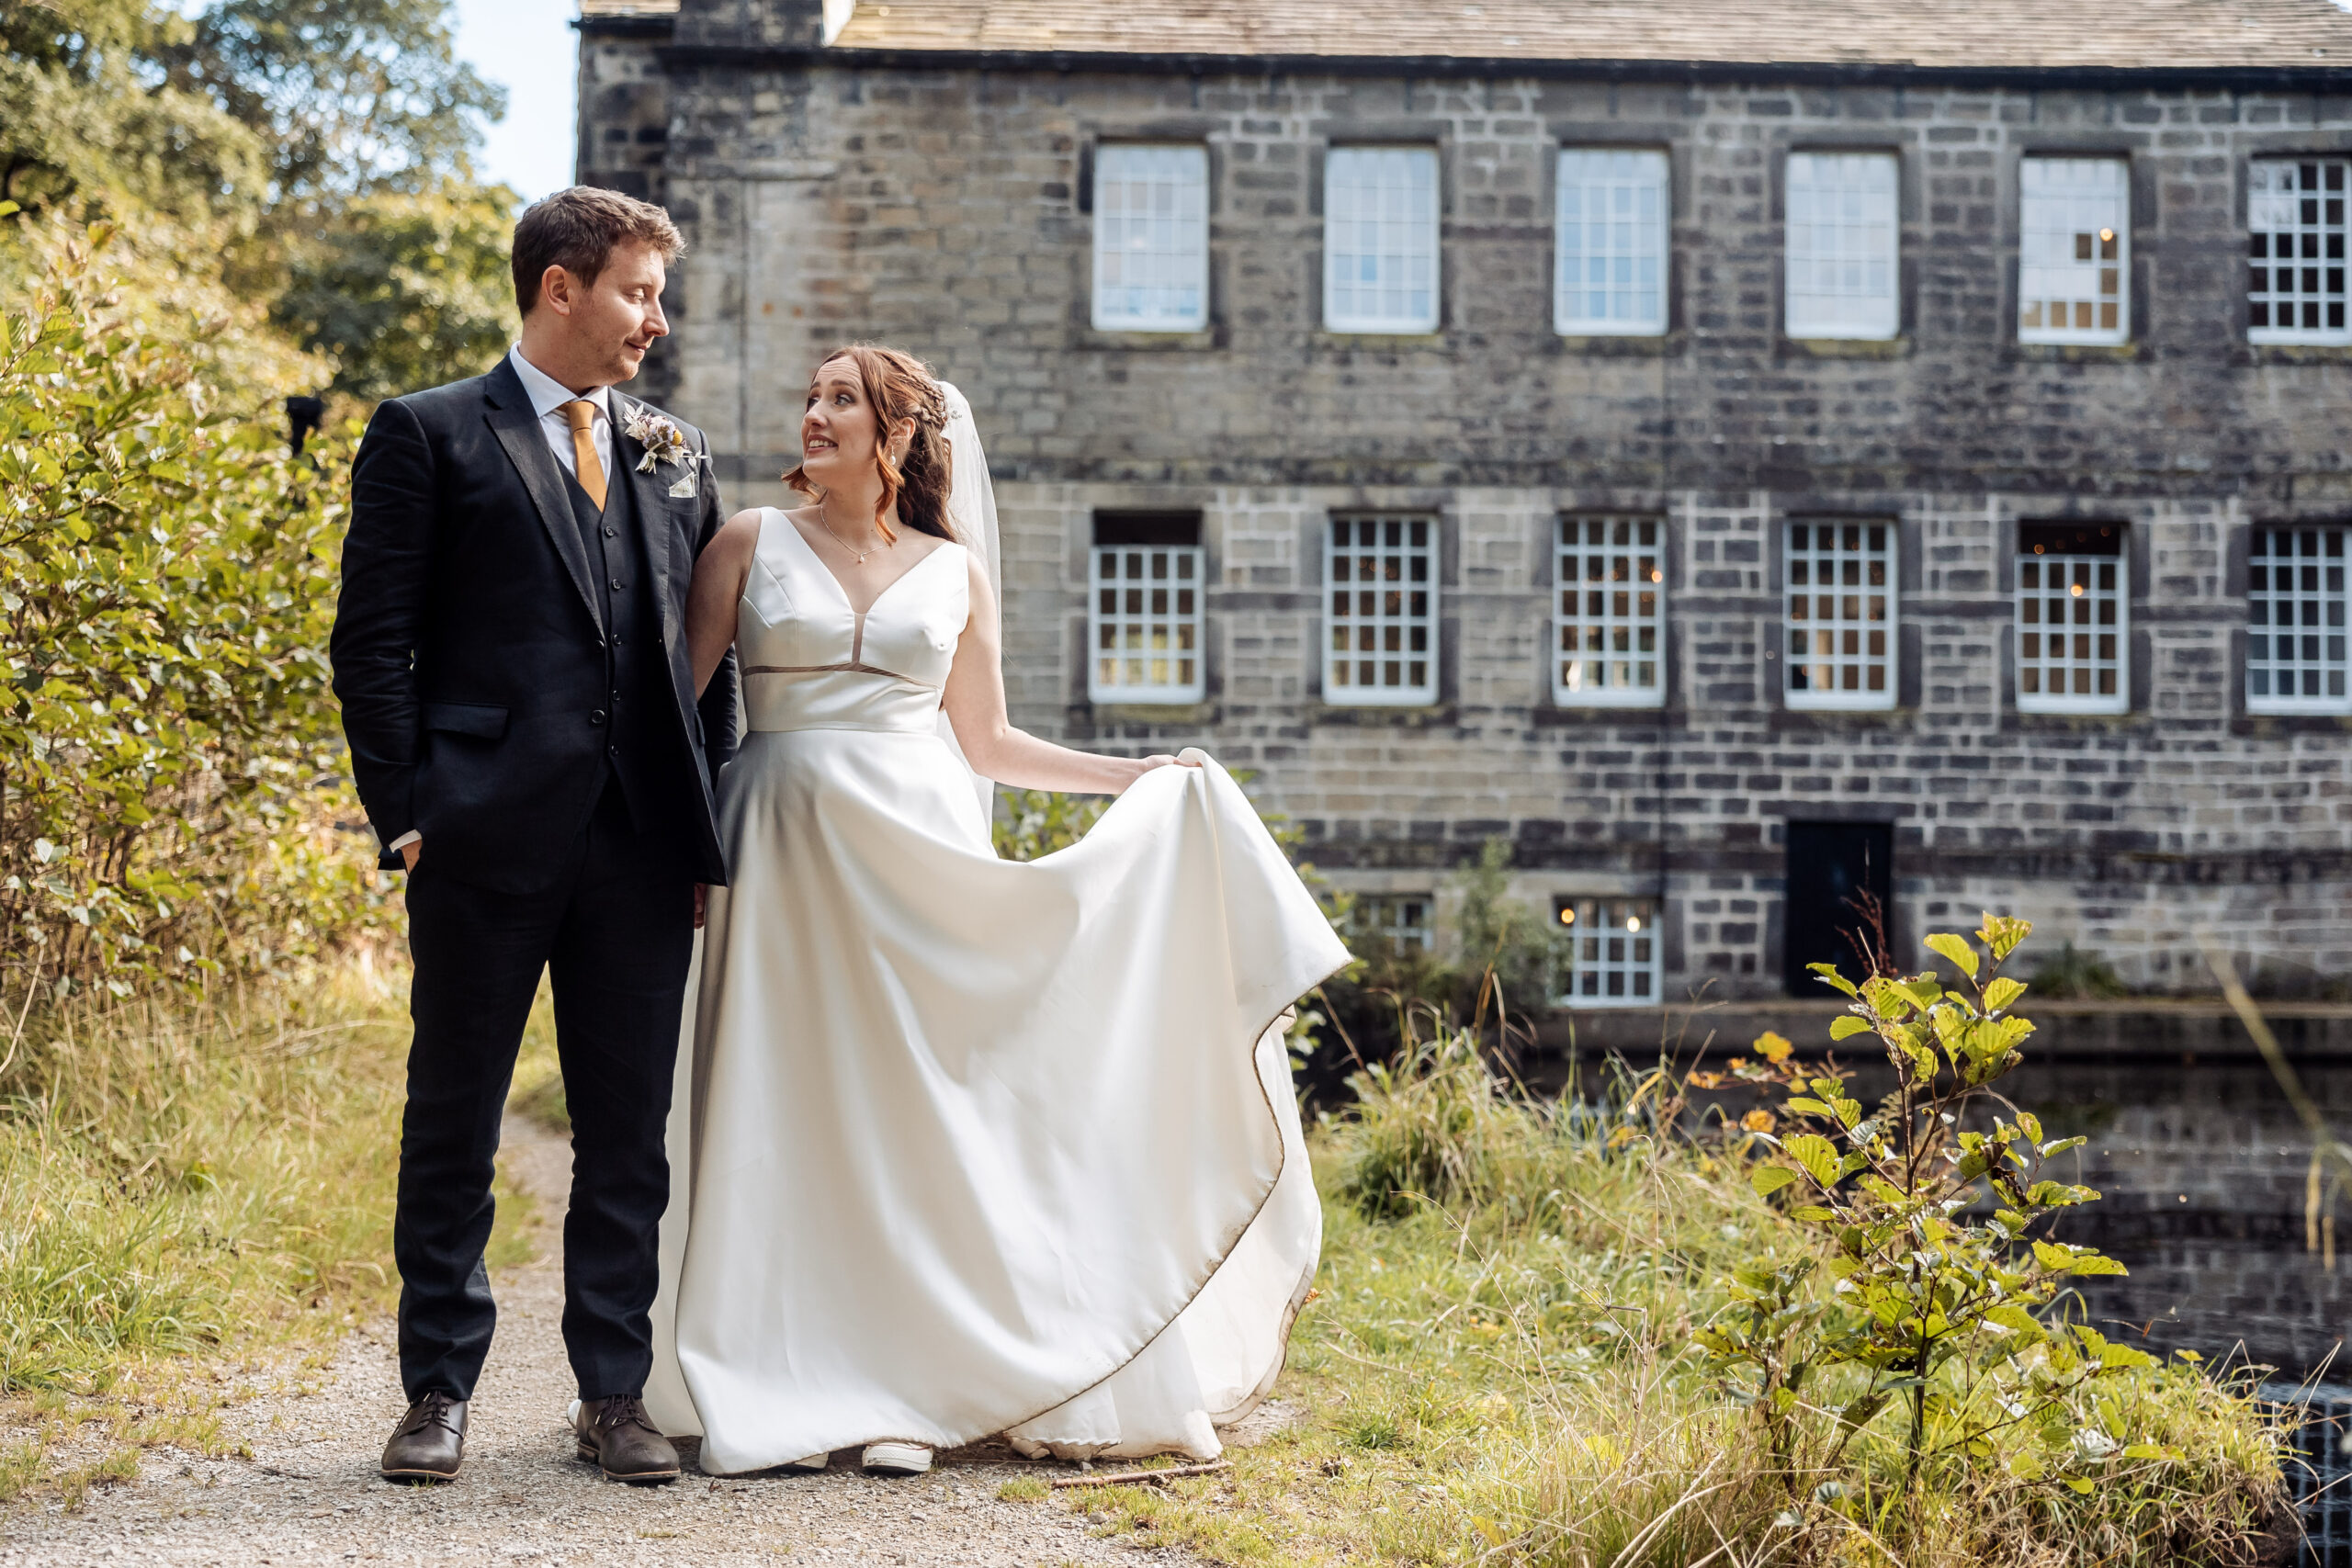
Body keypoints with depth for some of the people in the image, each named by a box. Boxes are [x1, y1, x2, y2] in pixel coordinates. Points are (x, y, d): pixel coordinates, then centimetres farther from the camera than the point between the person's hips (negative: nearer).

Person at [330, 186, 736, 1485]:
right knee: (452, 1123, 5)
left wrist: (712, 822, 8)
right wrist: (404, 814, -9)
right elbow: (374, 641, -1)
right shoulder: (429, 435, 3)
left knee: (629, 1133, 7)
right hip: (488, 839, -4)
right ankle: (439, 1393, 15)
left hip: (647, 842, 4)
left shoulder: (673, 452, 16)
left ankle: (614, 1392, 16)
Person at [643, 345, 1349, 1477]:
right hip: (789, 862, -1)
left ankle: (909, 1387, 4)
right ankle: (799, 1389, 5)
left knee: (924, 1104, -2)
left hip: (921, 859, 1)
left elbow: (984, 744, 16)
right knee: (793, 1110, -2)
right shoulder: (751, 544, 6)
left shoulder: (954, 571, 10)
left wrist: (1143, 775, 15)